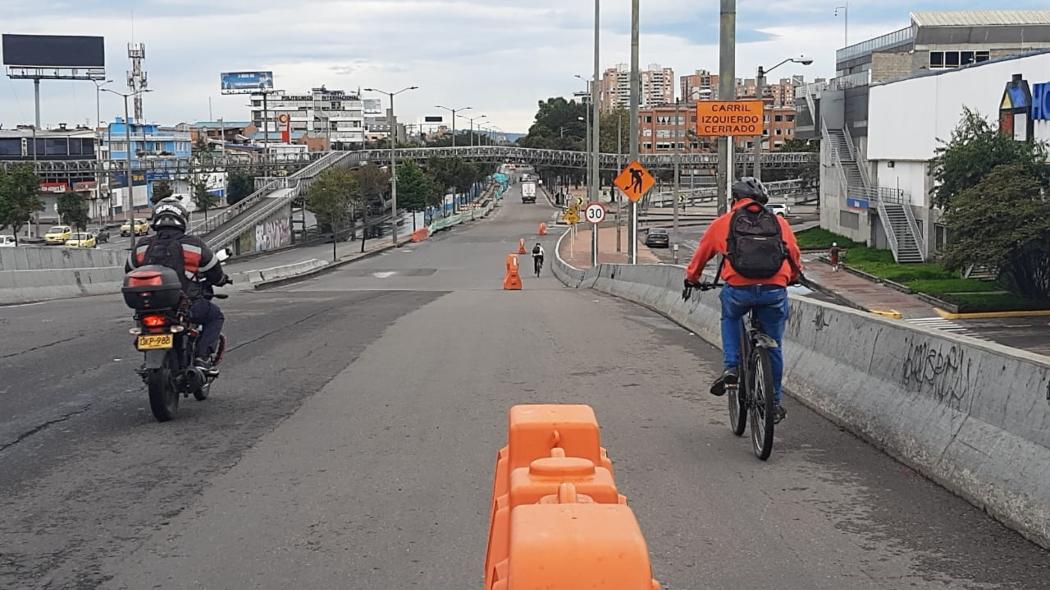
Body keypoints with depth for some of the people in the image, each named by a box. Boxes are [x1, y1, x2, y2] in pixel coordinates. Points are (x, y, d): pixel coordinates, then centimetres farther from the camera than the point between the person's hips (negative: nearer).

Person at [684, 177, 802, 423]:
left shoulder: (724, 222, 14)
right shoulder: (779, 222, 18)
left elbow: (702, 253, 26)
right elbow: (795, 256, 29)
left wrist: (691, 278, 45)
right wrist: (793, 277, 51)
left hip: (738, 290, -1)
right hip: (774, 291, 1)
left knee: (730, 318, 33)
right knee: (774, 346, 19)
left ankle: (731, 367, 15)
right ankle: (774, 402, 26)